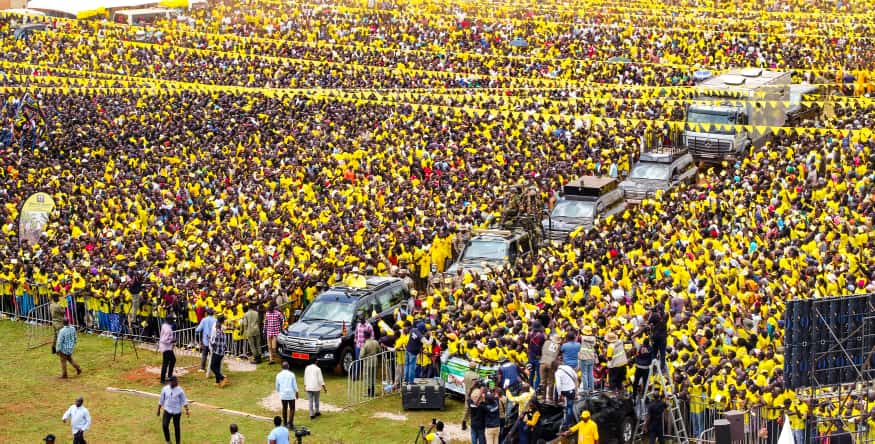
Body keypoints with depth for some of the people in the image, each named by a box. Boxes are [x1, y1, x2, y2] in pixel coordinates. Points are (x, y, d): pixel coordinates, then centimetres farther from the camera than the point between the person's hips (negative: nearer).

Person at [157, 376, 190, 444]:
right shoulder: (165, 389, 0)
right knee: (164, 425, -12)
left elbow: (184, 401, -5)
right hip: (167, 410, 1)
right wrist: (158, 410, 11)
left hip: (176, 411, -1)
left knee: (176, 427, 5)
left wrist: (187, 410, -15)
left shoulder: (180, 390, -6)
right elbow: (161, 400, 8)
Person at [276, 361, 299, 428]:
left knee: (284, 408, 16)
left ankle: (285, 423, 21)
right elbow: (294, 384, -6)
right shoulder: (291, 374, -11)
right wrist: (296, 392, 7)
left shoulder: (279, 375, -2)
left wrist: (279, 392, 26)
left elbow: (277, 385, 7)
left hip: (283, 395, 3)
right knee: (292, 409, 2)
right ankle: (290, 423, -7)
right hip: (291, 394, -3)